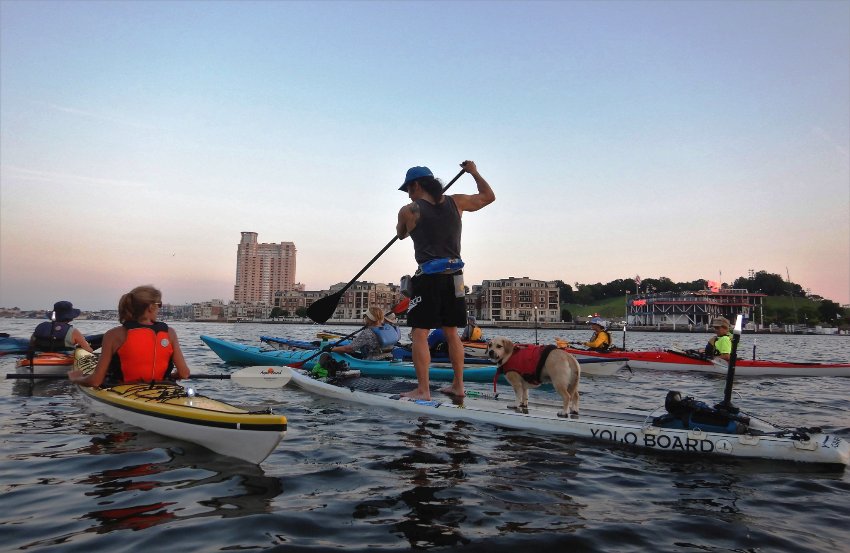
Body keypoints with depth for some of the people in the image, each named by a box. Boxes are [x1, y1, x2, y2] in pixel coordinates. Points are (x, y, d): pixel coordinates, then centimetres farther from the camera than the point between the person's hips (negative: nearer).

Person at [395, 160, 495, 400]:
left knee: (419, 334, 1)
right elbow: (488, 196, 21)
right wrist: (474, 172, 32)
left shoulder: (409, 211, -3)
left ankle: (422, 390, 0)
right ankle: (458, 385, 21)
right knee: (451, 332, 15)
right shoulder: (456, 203, 7)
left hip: (428, 277, -5)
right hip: (454, 277, 6)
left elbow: (401, 235, 18)